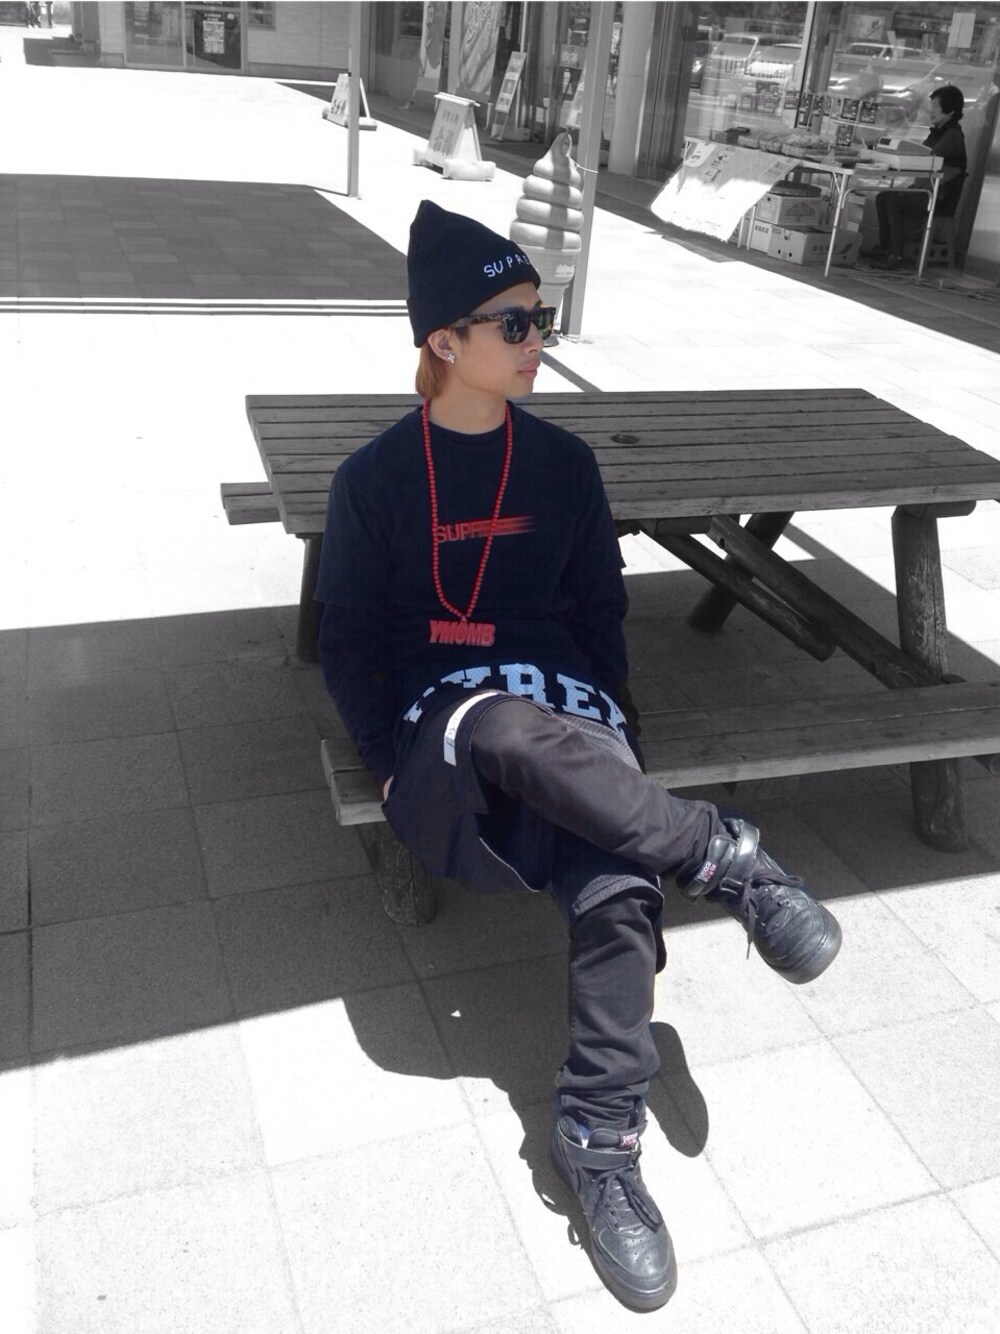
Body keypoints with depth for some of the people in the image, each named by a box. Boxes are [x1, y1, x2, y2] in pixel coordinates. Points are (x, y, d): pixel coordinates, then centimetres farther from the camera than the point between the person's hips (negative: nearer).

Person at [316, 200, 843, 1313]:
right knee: (514, 729, -40)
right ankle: (726, 862, -24)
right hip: (441, 713, -2)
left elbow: (600, 607, 15)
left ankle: (599, 1142, -13)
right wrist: (403, 762, -8)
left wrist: (610, 734, 1)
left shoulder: (564, 463, 12)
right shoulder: (375, 477, 4)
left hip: (562, 700, 3)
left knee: (617, 890, -26)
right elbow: (352, 642, 5)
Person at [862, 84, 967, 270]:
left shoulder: (953, 135, -14)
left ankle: (896, 256, -22)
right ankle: (884, 246, 5)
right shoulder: (937, 131, 17)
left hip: (941, 198, -10)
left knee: (894, 202, -24)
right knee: (882, 197, 2)